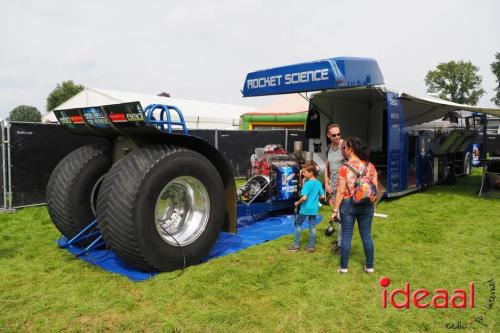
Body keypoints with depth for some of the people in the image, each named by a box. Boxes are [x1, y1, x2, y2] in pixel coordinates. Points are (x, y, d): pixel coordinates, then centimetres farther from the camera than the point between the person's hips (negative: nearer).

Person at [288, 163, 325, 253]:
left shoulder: (307, 183, -17)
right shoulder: (319, 183, 2)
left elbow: (304, 197, -24)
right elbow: (322, 196, 6)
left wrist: (297, 203, -7)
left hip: (305, 208, -5)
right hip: (314, 208, 6)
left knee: (297, 224, 11)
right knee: (312, 227, 11)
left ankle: (296, 245, 14)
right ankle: (311, 247, 16)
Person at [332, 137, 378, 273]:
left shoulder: (345, 167, -13)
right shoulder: (370, 166, -1)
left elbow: (341, 191, -14)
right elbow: (376, 188, 2)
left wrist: (335, 209, -7)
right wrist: (371, 202, 17)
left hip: (348, 204, -3)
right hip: (367, 205, 4)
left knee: (346, 236, 7)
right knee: (367, 236, 13)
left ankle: (344, 267, 16)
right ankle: (369, 266, 23)